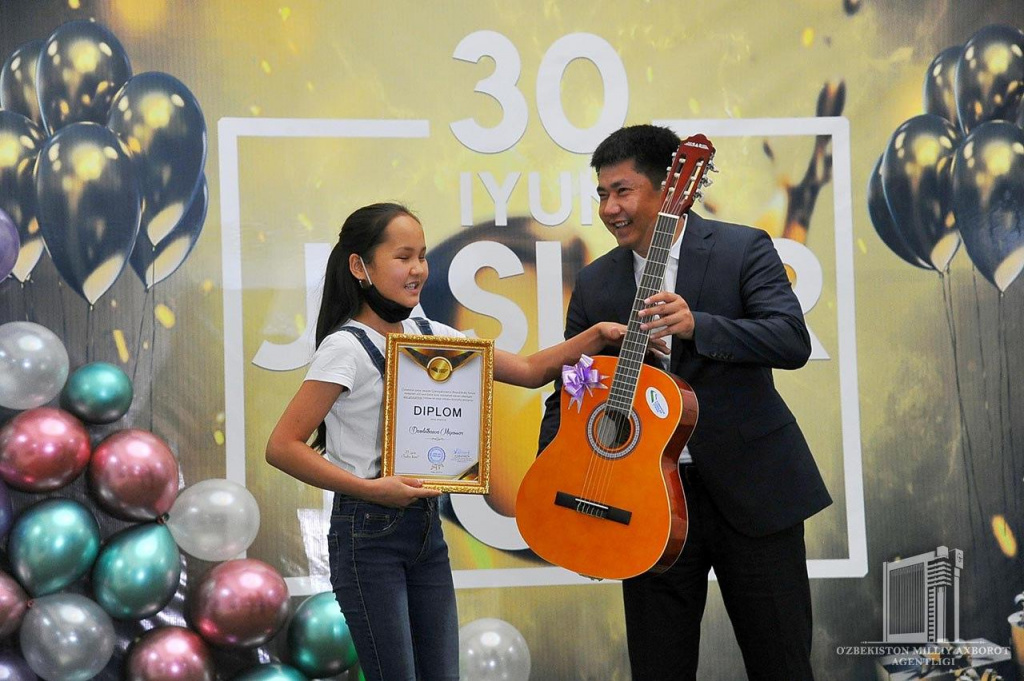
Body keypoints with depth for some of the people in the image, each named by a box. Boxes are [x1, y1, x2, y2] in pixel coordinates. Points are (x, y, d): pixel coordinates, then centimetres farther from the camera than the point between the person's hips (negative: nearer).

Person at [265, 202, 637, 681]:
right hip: (368, 533, -7)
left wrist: (596, 336, -2)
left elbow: (529, 371, 11)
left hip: (426, 525, 7)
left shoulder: (431, 335, 8)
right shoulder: (346, 348, -13)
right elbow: (282, 446, -17)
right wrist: (370, 489, -21)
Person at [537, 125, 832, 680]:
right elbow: (570, 389, 10)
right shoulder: (595, 283, 8)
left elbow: (793, 342, -16)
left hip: (750, 489, -3)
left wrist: (697, 326, -30)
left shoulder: (742, 249, -3)